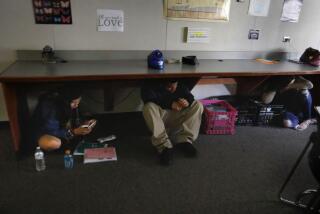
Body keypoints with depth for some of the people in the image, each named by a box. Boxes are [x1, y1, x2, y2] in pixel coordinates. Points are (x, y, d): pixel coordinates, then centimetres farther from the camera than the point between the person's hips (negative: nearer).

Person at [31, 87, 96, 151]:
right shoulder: (49, 106, -31)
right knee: (54, 143, -39)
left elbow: (75, 121, -1)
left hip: (59, 129, 7)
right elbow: (52, 132, -31)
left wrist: (84, 124, -22)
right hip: (43, 132, -7)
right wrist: (74, 132, -39)